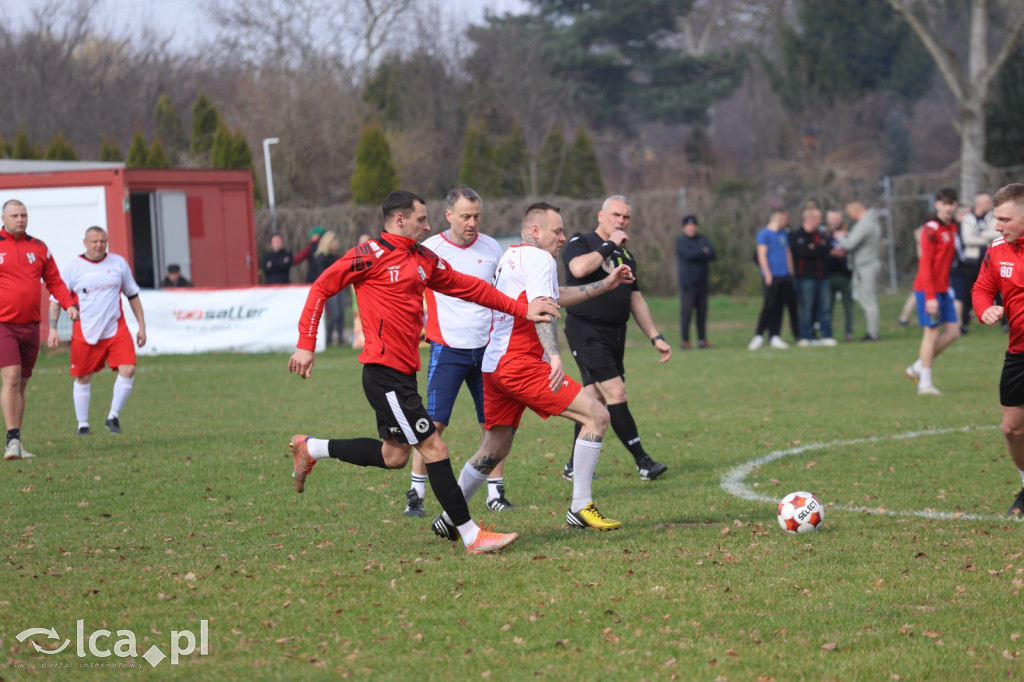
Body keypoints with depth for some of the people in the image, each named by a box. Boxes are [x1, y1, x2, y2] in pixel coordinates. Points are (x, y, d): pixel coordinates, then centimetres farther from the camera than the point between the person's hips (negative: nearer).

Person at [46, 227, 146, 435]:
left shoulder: (119, 263, 5)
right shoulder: (73, 268, -2)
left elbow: (132, 295, 15)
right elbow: (56, 299, 1)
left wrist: (142, 326, 12)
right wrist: (52, 330, -9)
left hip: (116, 330, 1)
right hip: (85, 332, -1)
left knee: (128, 369, -14)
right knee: (83, 378, 6)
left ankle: (113, 417, 0)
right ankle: (82, 424, 20)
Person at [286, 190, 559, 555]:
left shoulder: (424, 260, 14)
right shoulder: (372, 254, -10)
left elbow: (469, 287, 19)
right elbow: (321, 288, -6)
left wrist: (522, 309, 14)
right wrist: (306, 345, -11)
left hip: (403, 372, 9)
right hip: (385, 371, -9)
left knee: (394, 455, 15)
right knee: (434, 448, -7)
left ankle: (310, 448, 30)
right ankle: (471, 536, -3)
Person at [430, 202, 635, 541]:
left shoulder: (510, 256, 23)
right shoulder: (539, 258, -7)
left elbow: (557, 295, 35)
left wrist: (605, 284, 33)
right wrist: (555, 356, -34)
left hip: (494, 366, 10)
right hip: (520, 364, -10)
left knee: (494, 449, 19)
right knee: (597, 415, -10)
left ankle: (448, 518, 22)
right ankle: (580, 507, -11)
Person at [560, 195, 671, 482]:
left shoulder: (625, 256, 17)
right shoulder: (581, 243, -5)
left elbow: (636, 300, 22)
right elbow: (579, 268, -28)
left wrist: (655, 337, 16)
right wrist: (608, 246, -17)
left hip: (615, 334, 8)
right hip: (586, 332, -8)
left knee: (595, 398, 8)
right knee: (616, 393, -13)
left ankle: (575, 466, 16)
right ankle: (643, 462, -11)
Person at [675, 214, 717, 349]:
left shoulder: (703, 240, 14)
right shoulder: (680, 240, 2)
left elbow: (712, 255, 0)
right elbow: (689, 254, -15)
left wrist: (697, 255, -10)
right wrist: (703, 253, -1)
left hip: (702, 282, 4)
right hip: (687, 282, -4)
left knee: (702, 311, 6)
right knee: (686, 311, -7)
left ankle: (702, 340, 11)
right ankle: (685, 341, -5)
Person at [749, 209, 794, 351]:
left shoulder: (784, 235, 17)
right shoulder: (765, 233, -5)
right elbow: (762, 255, -10)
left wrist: (790, 273, 16)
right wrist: (767, 274, -16)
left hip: (784, 276, 7)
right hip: (771, 277, -7)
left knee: (778, 307, 5)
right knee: (769, 306, -9)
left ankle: (774, 337, 8)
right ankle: (758, 336, -4)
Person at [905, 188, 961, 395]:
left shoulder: (952, 227, 12)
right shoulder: (931, 229, -14)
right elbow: (926, 264, -17)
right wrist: (930, 297, -21)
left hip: (943, 290, 8)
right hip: (929, 289, -8)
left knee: (953, 331, 6)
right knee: (932, 333, -5)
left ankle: (917, 368, 16)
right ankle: (925, 384, 3)